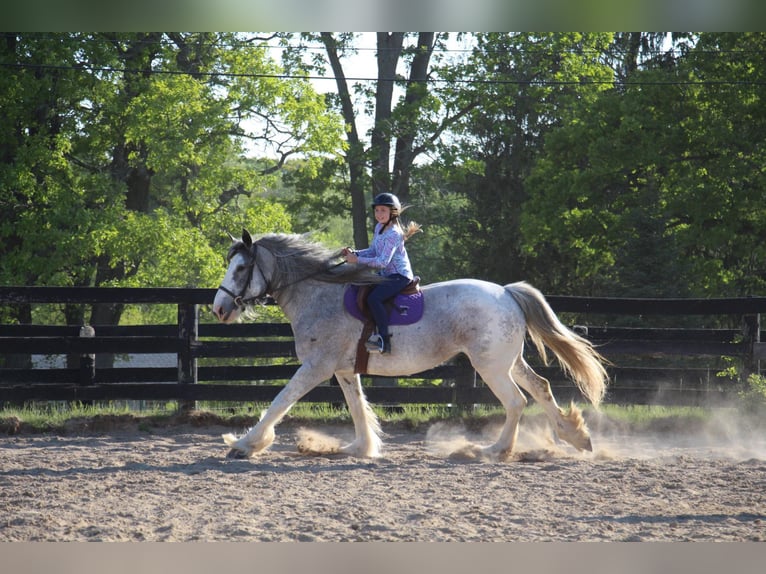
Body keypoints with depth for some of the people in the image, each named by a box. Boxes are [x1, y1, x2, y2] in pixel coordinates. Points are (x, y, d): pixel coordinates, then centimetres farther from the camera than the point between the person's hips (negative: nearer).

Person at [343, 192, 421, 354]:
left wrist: (358, 260, -22)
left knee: (374, 297, -28)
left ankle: (384, 340, -29)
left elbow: (382, 261, -24)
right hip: (387, 275, 10)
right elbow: (373, 251, 14)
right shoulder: (379, 228, 10)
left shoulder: (393, 234, -20)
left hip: (400, 276, -10)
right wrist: (354, 253, -2)